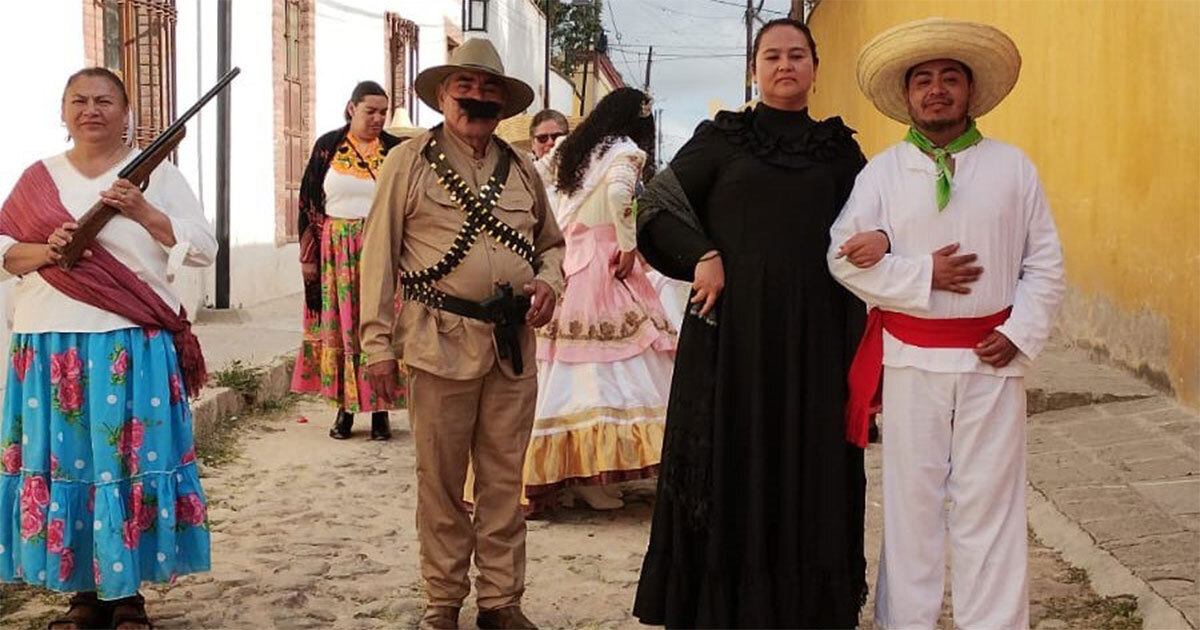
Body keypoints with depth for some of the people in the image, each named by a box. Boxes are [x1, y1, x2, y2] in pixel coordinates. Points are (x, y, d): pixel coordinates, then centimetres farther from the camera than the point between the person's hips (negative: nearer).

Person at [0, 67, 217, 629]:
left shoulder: (157, 172, 4)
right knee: (62, 461, 4)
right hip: (50, 350, 3)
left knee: (131, 462, -2)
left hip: (134, 350, -2)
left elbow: (202, 248, -2)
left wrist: (143, 213, -16)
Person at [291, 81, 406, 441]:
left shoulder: (395, 150, 4)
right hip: (337, 251, 1)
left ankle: (380, 408, 5)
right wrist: (308, 255, 2)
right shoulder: (328, 147, 5)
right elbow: (309, 202, 6)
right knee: (339, 327, 2)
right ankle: (344, 407, 10)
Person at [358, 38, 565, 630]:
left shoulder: (522, 169, 13)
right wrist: (377, 343, -5)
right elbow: (379, 254, -1)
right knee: (441, 481, 4)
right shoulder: (409, 161, 1)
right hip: (441, 342, -3)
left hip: (513, 344, 4)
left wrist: (548, 280, 2)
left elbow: (551, 242, 25)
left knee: (504, 480, 8)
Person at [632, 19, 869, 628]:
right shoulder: (721, 138, 4)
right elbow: (656, 206, 4)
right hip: (731, 331, -2)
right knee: (730, 469, 3)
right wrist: (702, 257, -10)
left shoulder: (838, 148, 11)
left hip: (812, 339, 2)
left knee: (806, 472, 6)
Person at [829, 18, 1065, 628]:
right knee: (911, 498, 8)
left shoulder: (1013, 166, 6)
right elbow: (843, 256, -6)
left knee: (990, 503, 4)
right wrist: (921, 276, -14)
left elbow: (1045, 264, 5)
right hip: (911, 359, 0)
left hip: (992, 357, 0)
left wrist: (1019, 334, -7)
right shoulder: (883, 170, 3)